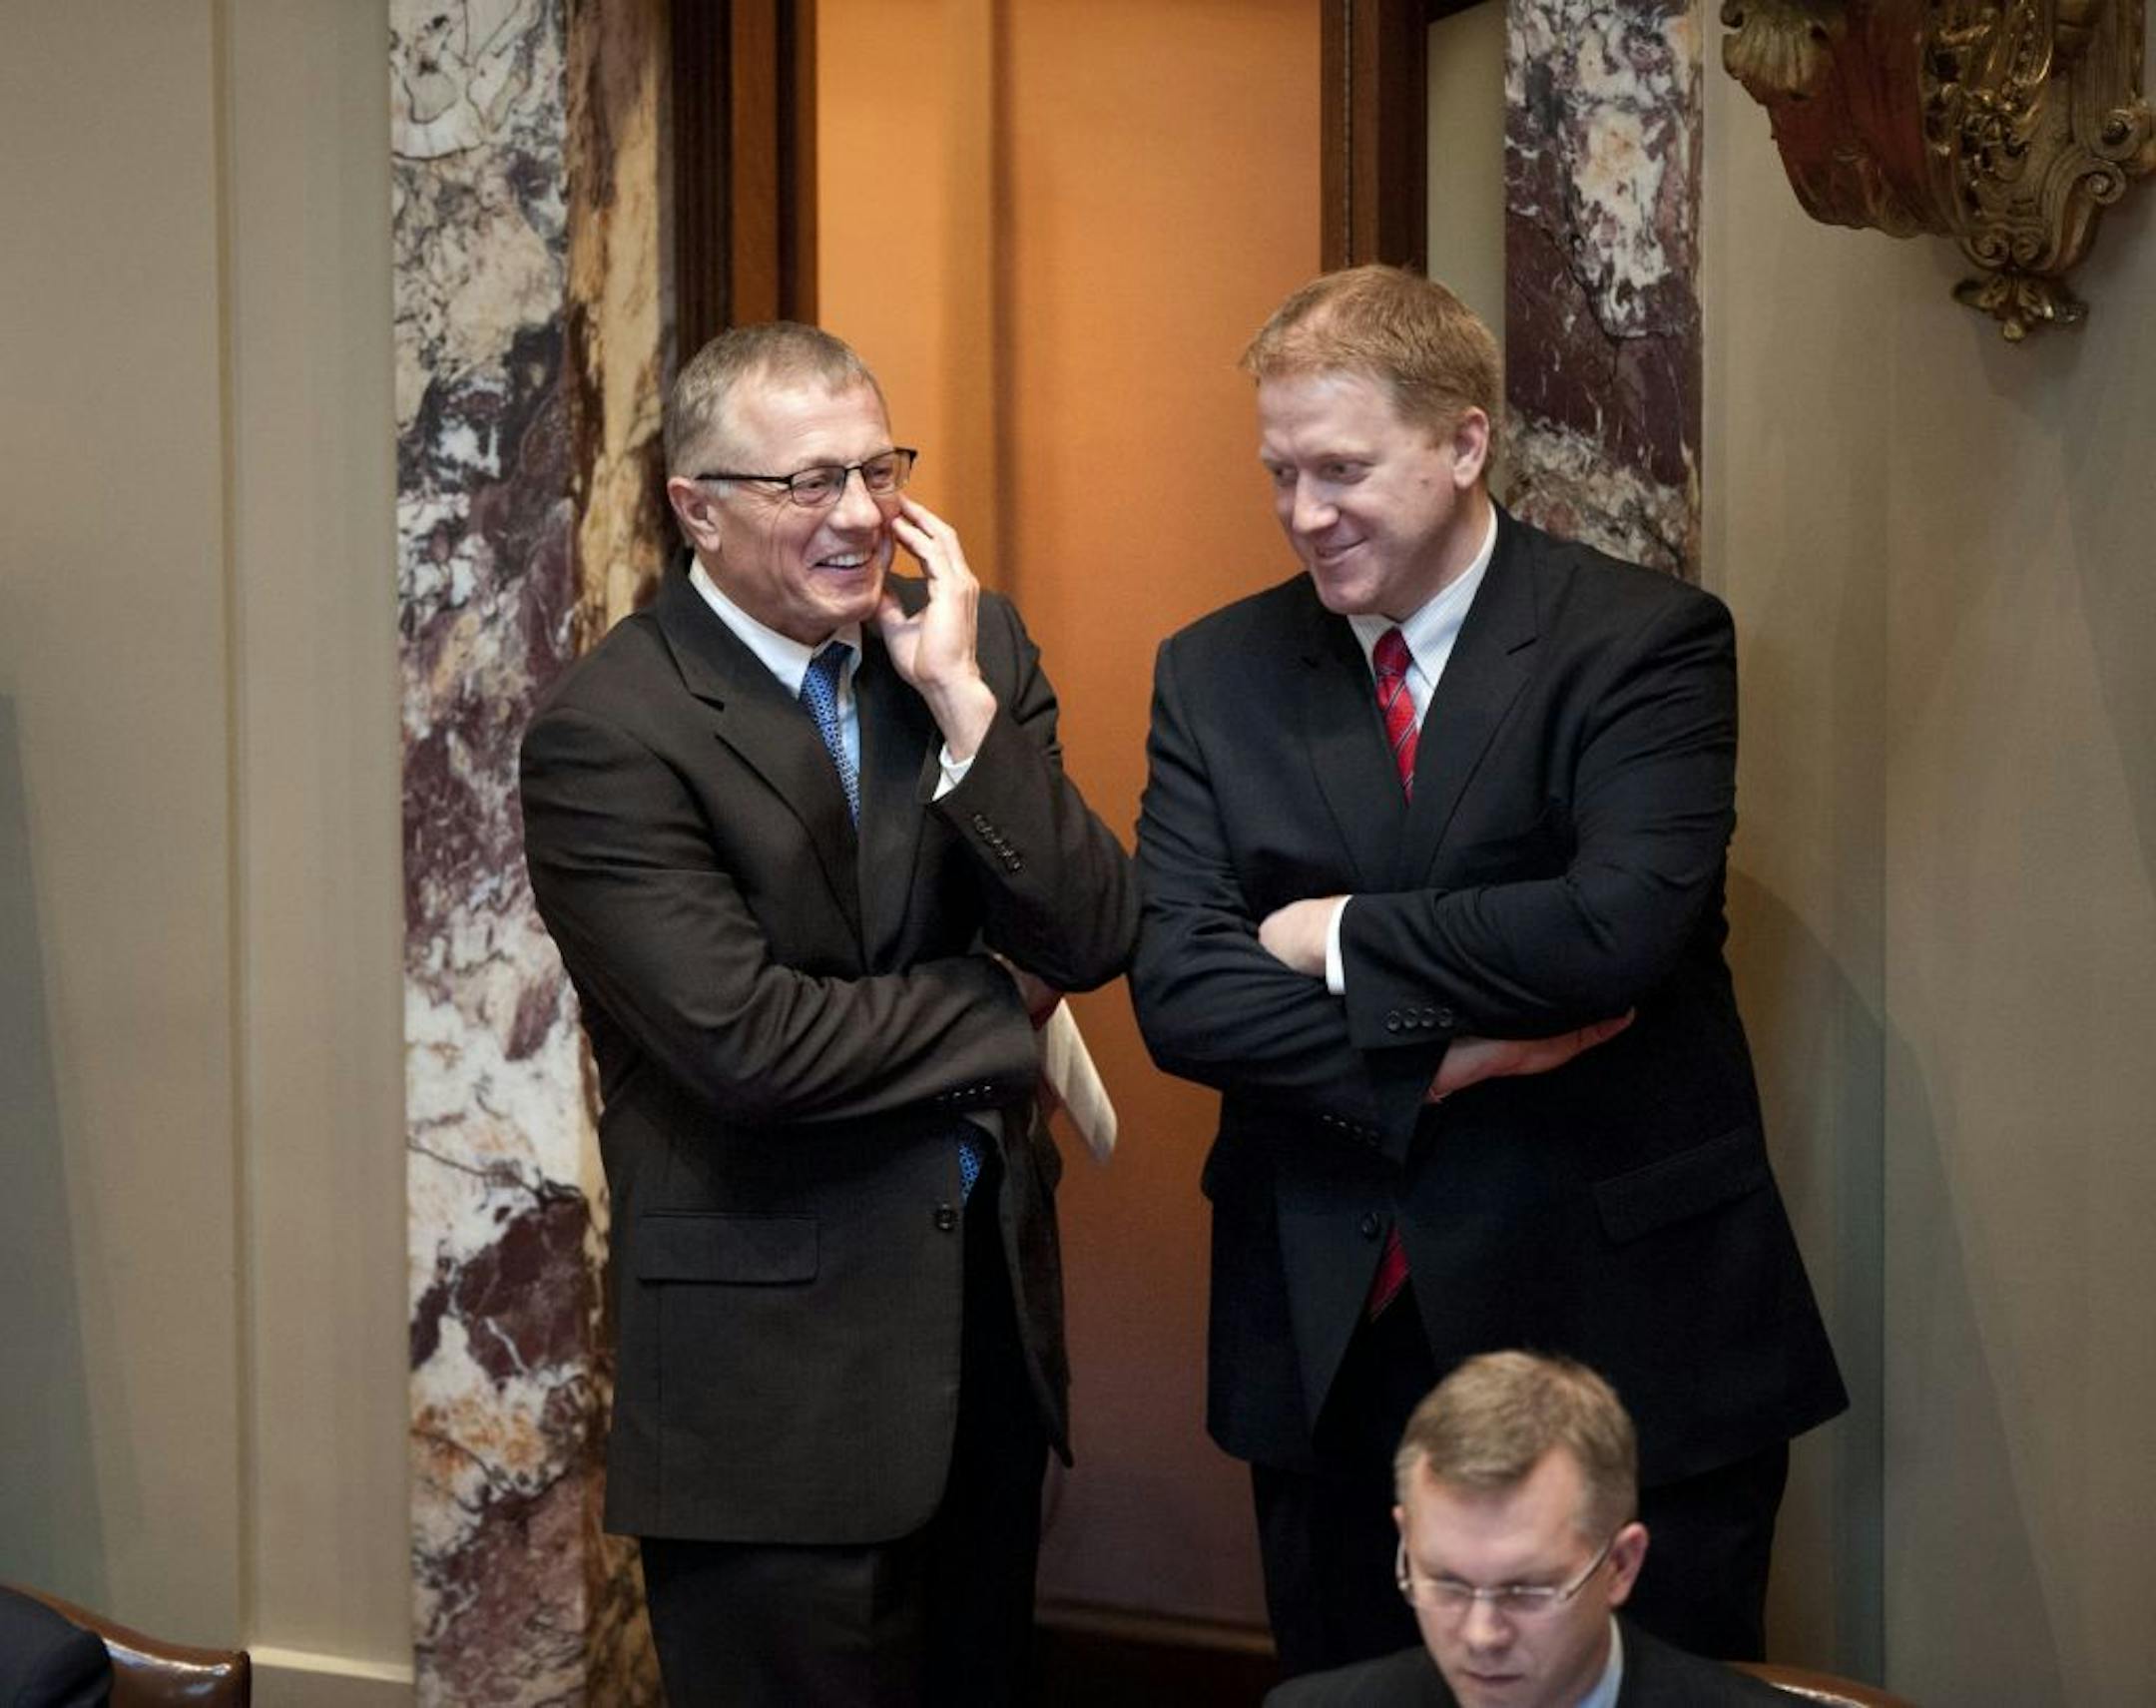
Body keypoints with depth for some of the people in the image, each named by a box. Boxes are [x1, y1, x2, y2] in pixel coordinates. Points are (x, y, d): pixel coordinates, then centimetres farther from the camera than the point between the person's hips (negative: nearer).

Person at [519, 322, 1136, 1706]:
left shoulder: (968, 646, 4)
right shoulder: (609, 734, -14)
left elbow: (1095, 940, -5)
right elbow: (746, 1043, -22)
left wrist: (964, 700, -15)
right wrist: (1002, 1008, -8)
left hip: (992, 1306, 6)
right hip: (778, 1359, -6)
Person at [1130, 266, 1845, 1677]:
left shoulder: (1646, 641, -6)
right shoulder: (1217, 674, 5)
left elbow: (1618, 924, -22)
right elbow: (1177, 988, -5)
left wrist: (1342, 938, -11)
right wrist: (1439, 1052, -16)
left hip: (1623, 1332, -3)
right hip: (1330, 1344, 4)